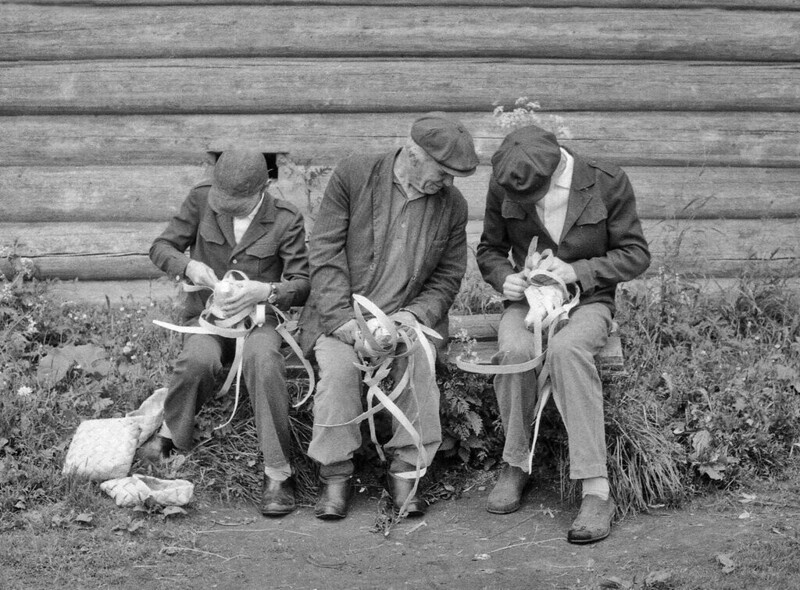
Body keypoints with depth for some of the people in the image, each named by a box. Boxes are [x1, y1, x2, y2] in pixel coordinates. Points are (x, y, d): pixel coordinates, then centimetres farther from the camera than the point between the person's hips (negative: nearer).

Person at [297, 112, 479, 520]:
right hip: (341, 312, -2)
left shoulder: (452, 204, 4)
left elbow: (447, 277, 8)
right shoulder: (352, 176, -5)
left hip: (407, 315, 2)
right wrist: (341, 317, -19)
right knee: (338, 368, -28)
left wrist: (414, 315, -12)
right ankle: (335, 476, -14)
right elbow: (325, 253, -8)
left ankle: (405, 471, -11)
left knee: (420, 365, -27)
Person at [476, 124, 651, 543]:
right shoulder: (502, 185, -2)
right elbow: (489, 249, 13)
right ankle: (515, 465, -11)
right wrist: (504, 277, -10)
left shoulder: (607, 182, -10)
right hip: (527, 299, 2)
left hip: (585, 300, -2)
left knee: (565, 351, -37)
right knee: (514, 350, -34)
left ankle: (596, 491, -37)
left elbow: (635, 254, -3)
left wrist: (577, 270, -17)